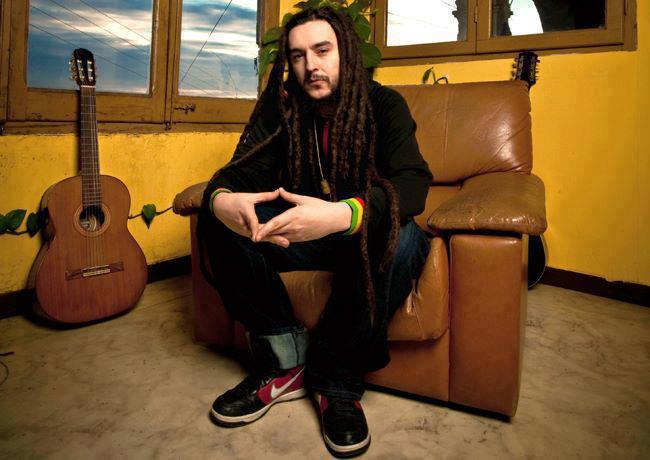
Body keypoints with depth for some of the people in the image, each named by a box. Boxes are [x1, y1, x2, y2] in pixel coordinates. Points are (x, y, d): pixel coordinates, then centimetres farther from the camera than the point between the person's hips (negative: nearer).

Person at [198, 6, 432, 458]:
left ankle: (338, 382, -17)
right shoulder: (280, 106, 0)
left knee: (402, 238, -36)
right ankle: (285, 364, -15)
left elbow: (413, 182, -25)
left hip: (362, 231, -2)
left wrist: (345, 214, -47)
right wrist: (221, 199, -35)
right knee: (217, 220, -20)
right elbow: (243, 169, -8)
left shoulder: (384, 104, -9)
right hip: (295, 230, 3)